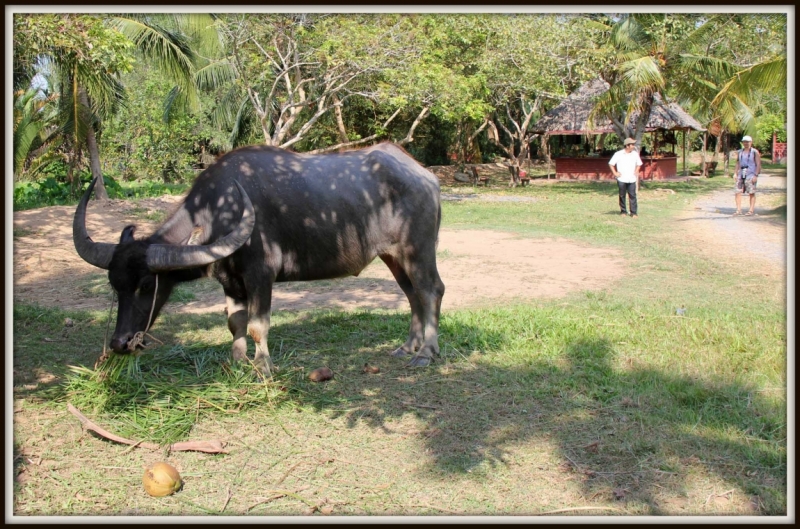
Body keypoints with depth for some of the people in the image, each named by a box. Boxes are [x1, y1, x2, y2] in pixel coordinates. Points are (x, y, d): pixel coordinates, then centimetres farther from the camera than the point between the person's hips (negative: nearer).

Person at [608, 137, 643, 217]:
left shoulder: (635, 154, 6)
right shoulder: (618, 154, -4)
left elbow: (639, 164, 21)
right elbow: (611, 163, 2)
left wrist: (636, 172, 8)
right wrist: (615, 173, -4)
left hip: (631, 179, 2)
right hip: (622, 179, -2)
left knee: (632, 195, -2)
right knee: (622, 195, 5)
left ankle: (634, 212, 1)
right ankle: (623, 211, 16)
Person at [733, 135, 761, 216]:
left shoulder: (755, 152, -2)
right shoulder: (740, 152, 14)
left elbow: (758, 165, -5)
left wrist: (756, 175, -13)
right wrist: (735, 173, 8)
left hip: (751, 174, -5)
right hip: (741, 174, 5)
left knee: (751, 193, -3)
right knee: (738, 192, -3)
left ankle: (751, 210, 0)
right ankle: (738, 210, -1)